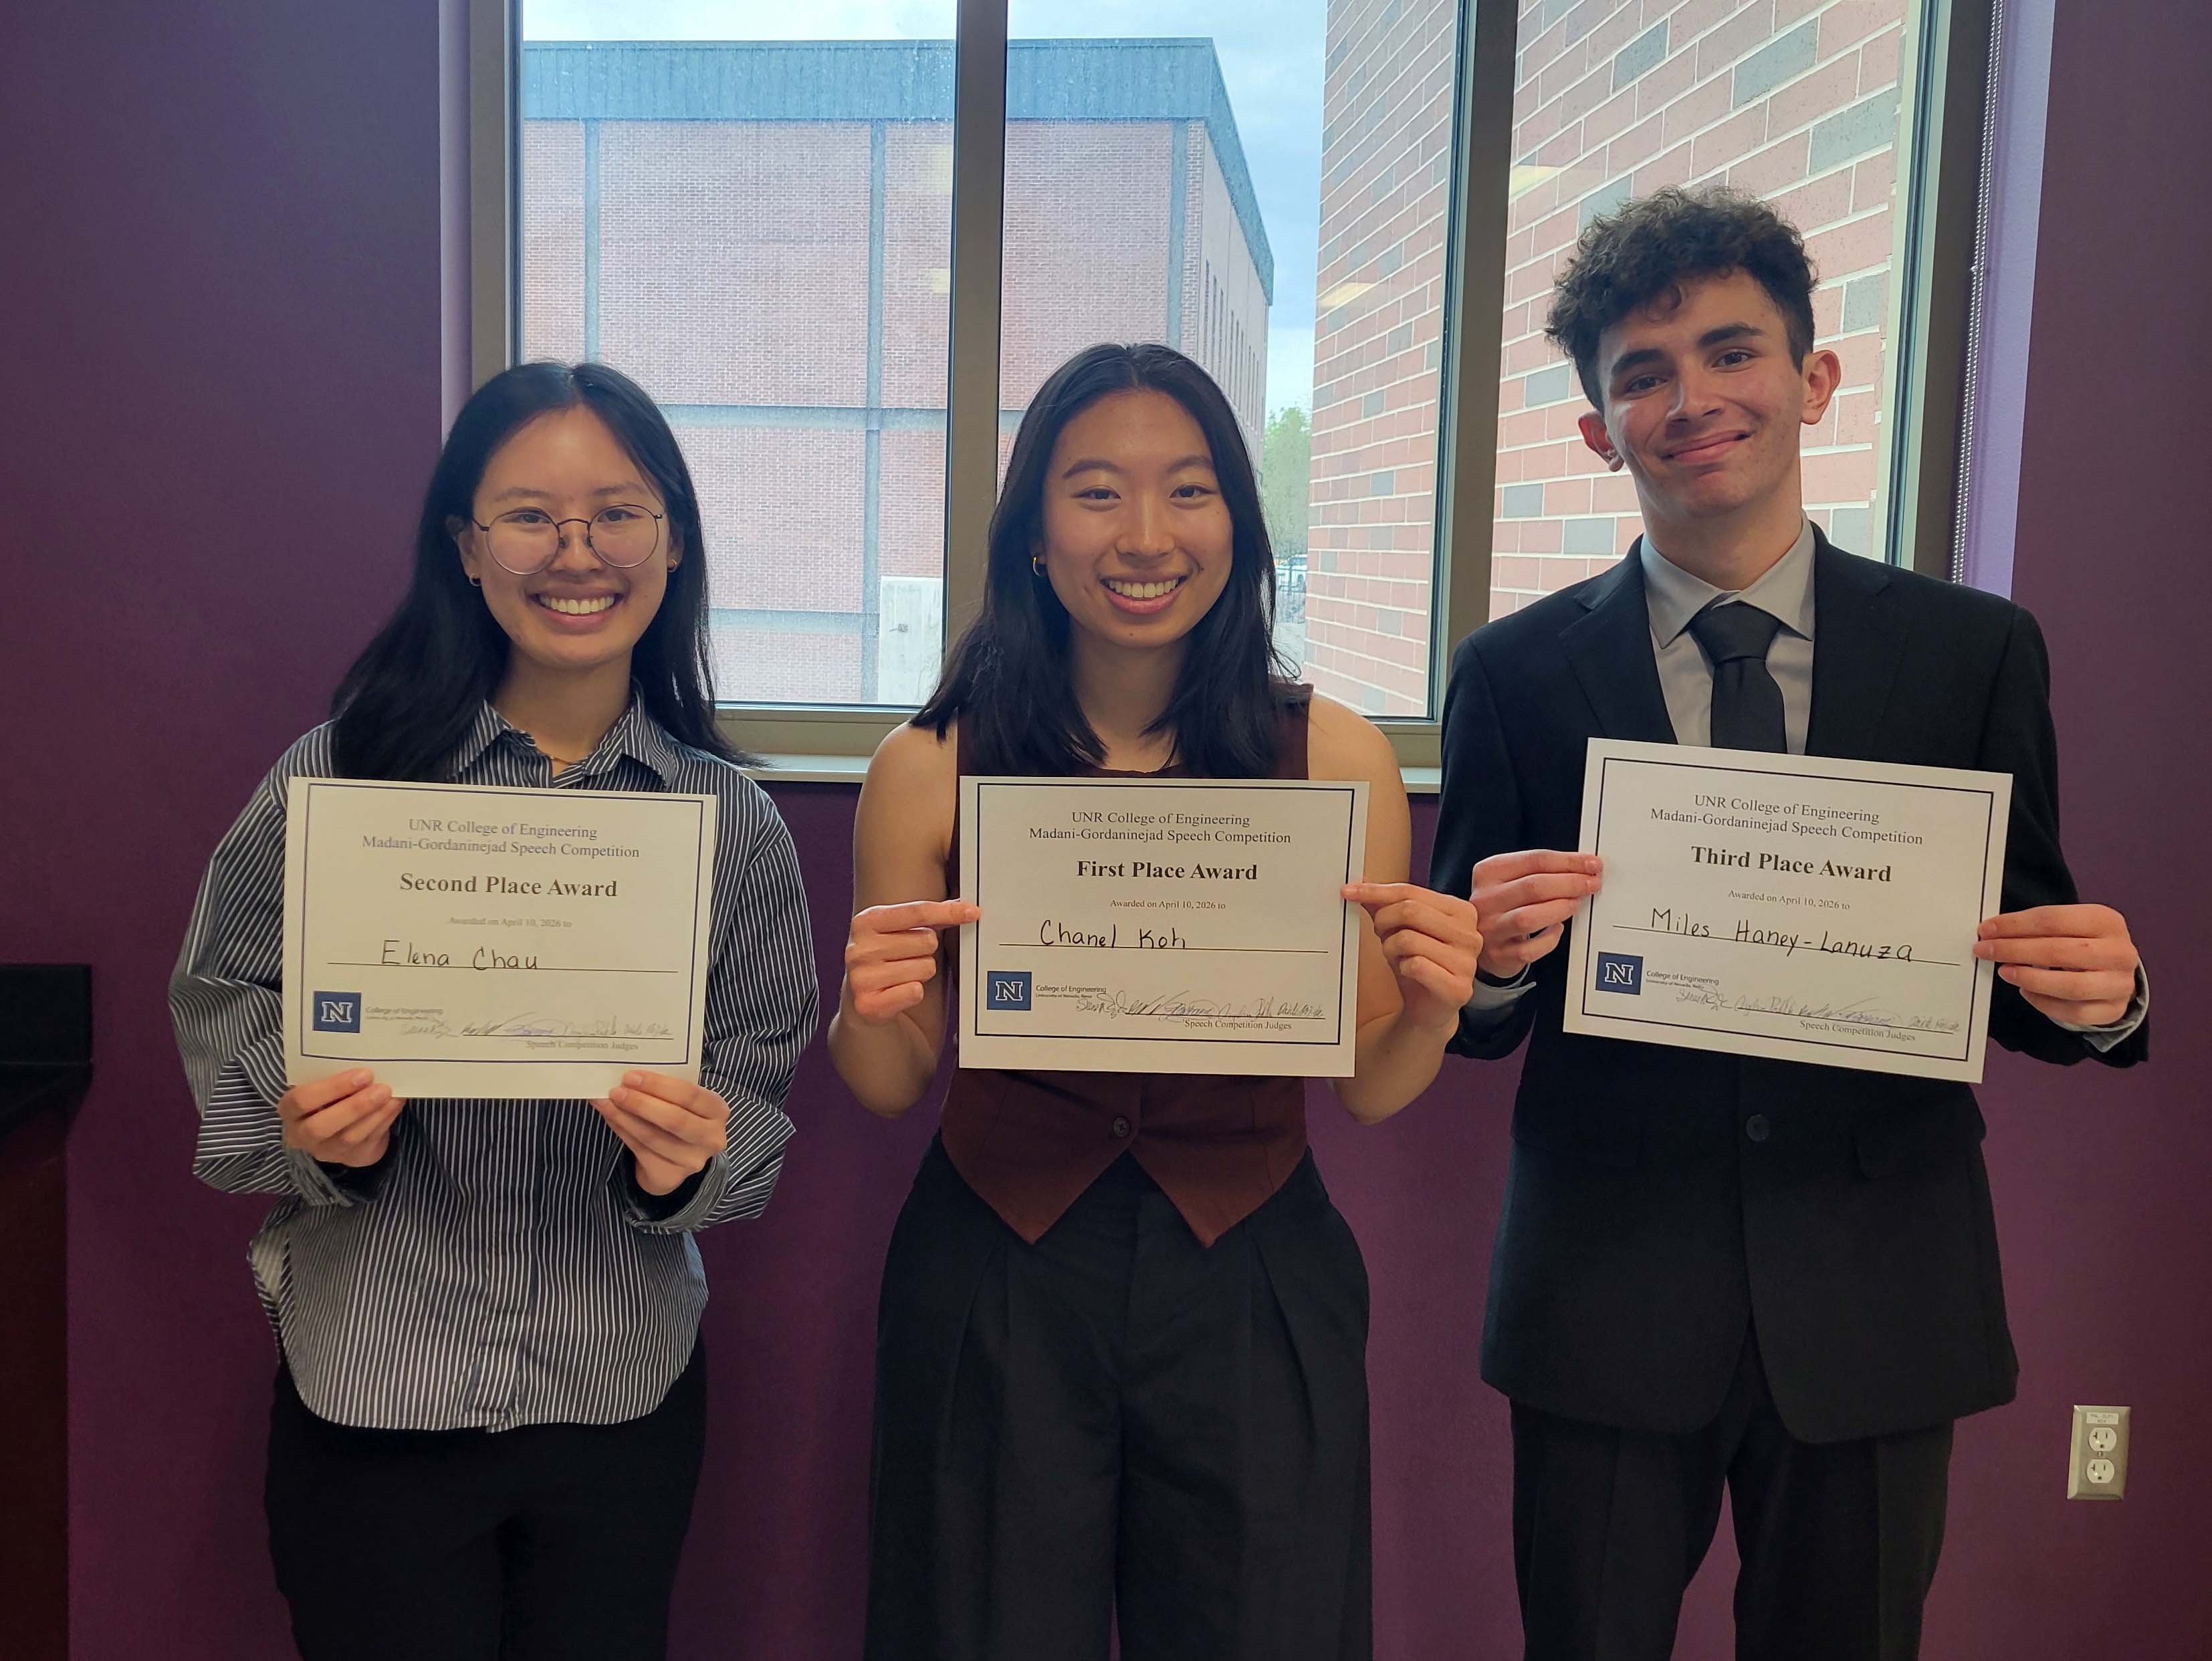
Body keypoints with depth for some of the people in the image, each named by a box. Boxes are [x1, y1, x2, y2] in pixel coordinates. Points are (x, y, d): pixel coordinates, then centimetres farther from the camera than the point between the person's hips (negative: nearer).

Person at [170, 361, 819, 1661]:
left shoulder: (733, 820, -2)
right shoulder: (341, 777, -6)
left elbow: (762, 1103, 2)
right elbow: (227, 1008, 2)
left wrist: (692, 1160, -19)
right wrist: (312, 1130, -17)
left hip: (629, 1394, 2)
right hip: (370, 1393, -1)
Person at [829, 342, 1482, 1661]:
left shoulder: (1337, 757, -6)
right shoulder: (929, 770, -7)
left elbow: (1369, 1090, 0)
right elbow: (891, 1086, 1)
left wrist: (1432, 1013, -21)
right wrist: (868, 1011, -20)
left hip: (1252, 1290, 1)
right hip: (994, 1292, 0)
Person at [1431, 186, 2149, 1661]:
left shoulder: (1978, 651, 0)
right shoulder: (1517, 673, -2)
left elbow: (2013, 964, 4)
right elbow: (1470, 1021, 0)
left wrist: (2099, 995, -18)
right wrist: (1492, 965, -22)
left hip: (1879, 1300, 1)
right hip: (1606, 1301, -1)